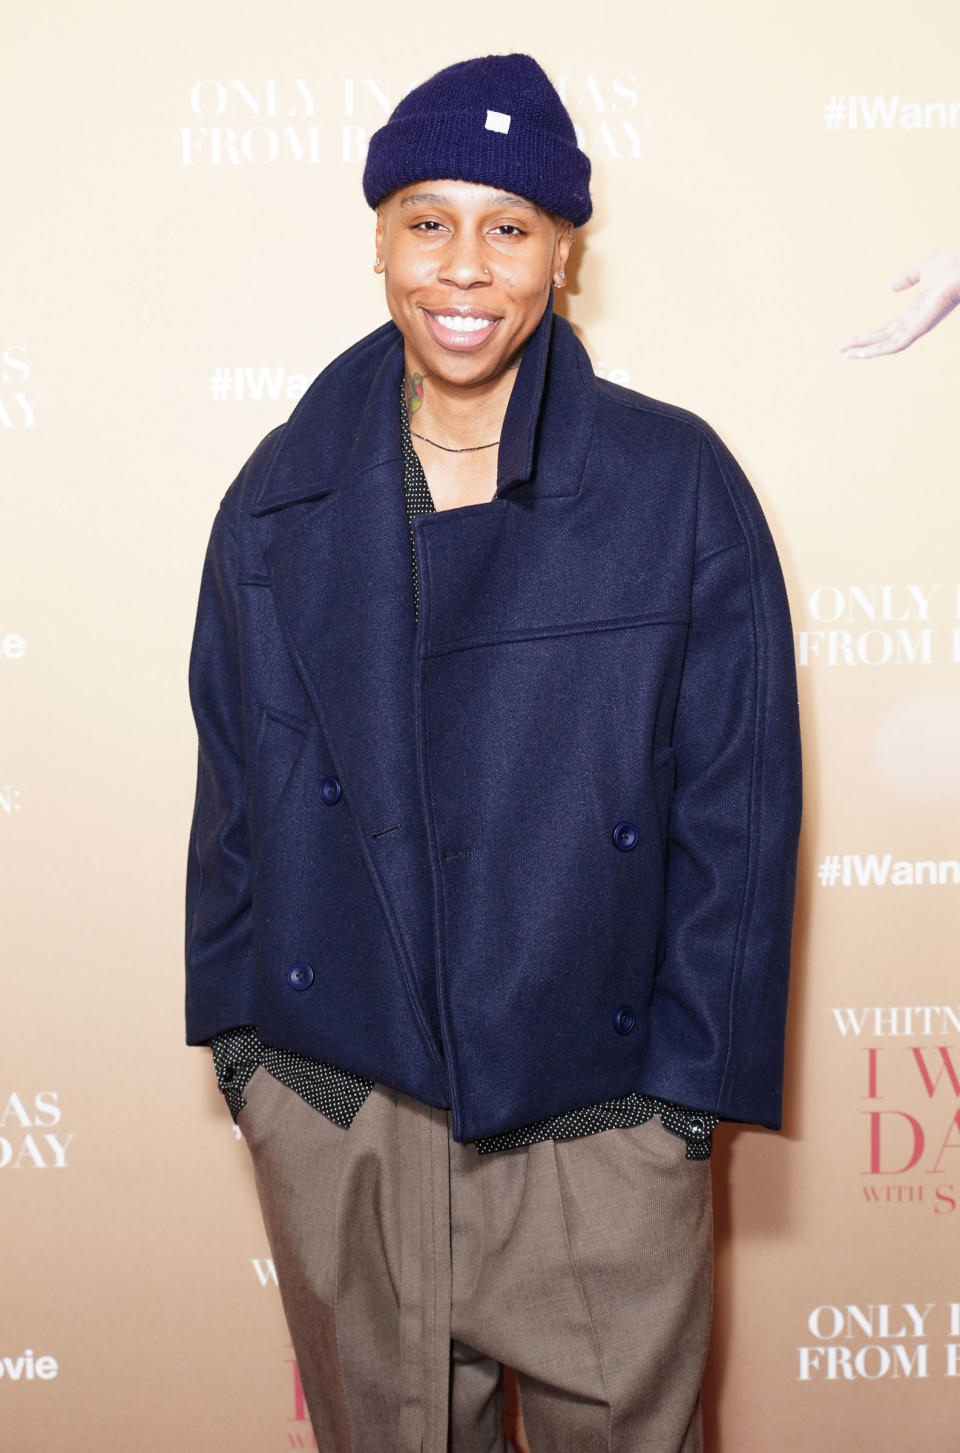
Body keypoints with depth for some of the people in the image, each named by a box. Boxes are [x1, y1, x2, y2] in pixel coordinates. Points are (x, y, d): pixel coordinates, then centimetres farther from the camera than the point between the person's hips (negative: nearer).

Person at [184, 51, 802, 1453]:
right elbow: (232, 781, 8)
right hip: (331, 1112, 2)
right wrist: (237, 1026, 8)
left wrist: (694, 1081, -5)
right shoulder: (283, 495, 1)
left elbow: (740, 806, -5)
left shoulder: (677, 486, -7)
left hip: (594, 1117, -2)